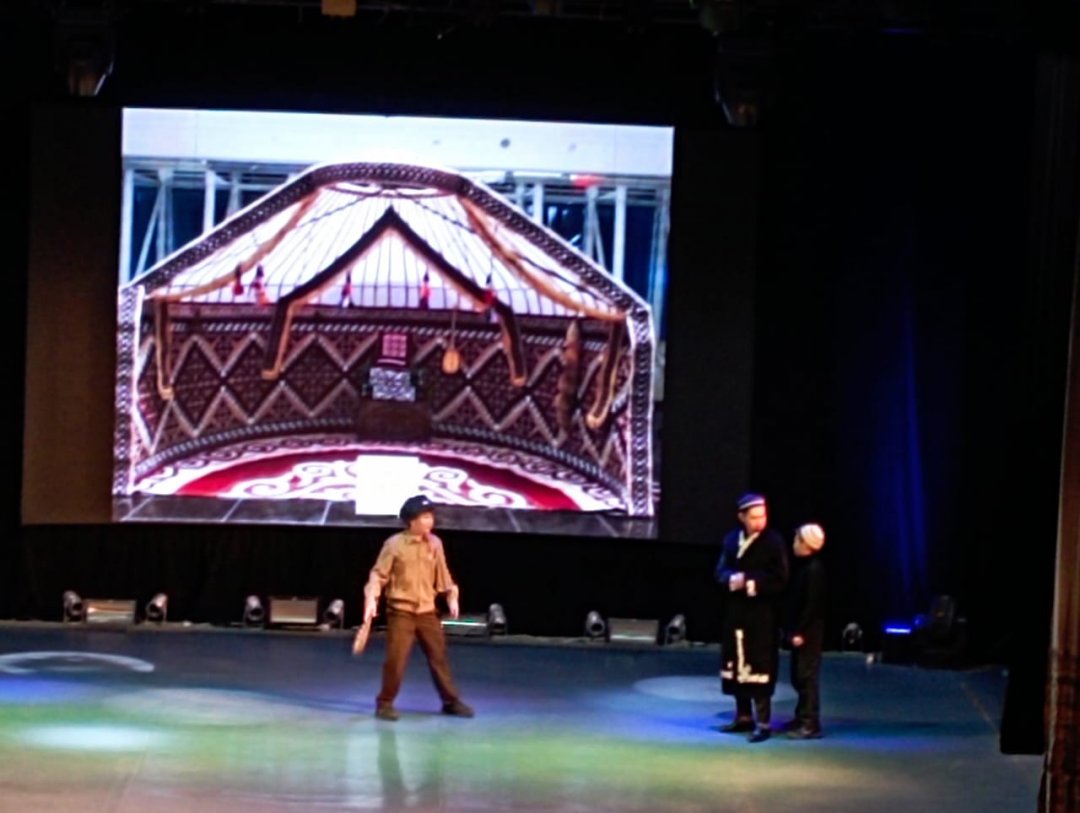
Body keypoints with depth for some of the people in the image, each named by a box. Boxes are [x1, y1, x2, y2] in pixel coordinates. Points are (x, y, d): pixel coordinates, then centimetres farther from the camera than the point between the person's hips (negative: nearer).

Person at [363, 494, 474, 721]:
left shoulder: (435, 543, 4)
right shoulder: (395, 544, -10)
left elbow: (442, 573, 13)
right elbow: (379, 573, -9)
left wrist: (452, 597, 7)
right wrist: (371, 600, -18)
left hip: (427, 610, 4)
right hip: (400, 610, -4)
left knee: (439, 656, 9)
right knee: (396, 659, -7)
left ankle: (451, 701, 18)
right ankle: (385, 703, 7)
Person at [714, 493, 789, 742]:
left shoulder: (774, 542, -9)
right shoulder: (731, 539, 8)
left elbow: (779, 581, -12)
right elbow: (720, 572, 7)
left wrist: (752, 584, -18)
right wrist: (732, 580, -14)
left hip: (761, 615, -6)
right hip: (735, 612, 6)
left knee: (759, 667, -7)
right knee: (736, 665, 11)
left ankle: (763, 723, -4)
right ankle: (744, 716, 23)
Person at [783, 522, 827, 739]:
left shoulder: (814, 569, -17)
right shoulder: (802, 566, 11)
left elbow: (812, 604, -20)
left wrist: (800, 632, -19)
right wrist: (792, 629, 15)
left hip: (809, 632, -10)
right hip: (799, 630, 10)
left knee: (807, 676, -7)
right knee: (798, 676, 16)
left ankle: (811, 724, -6)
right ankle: (802, 717, 26)